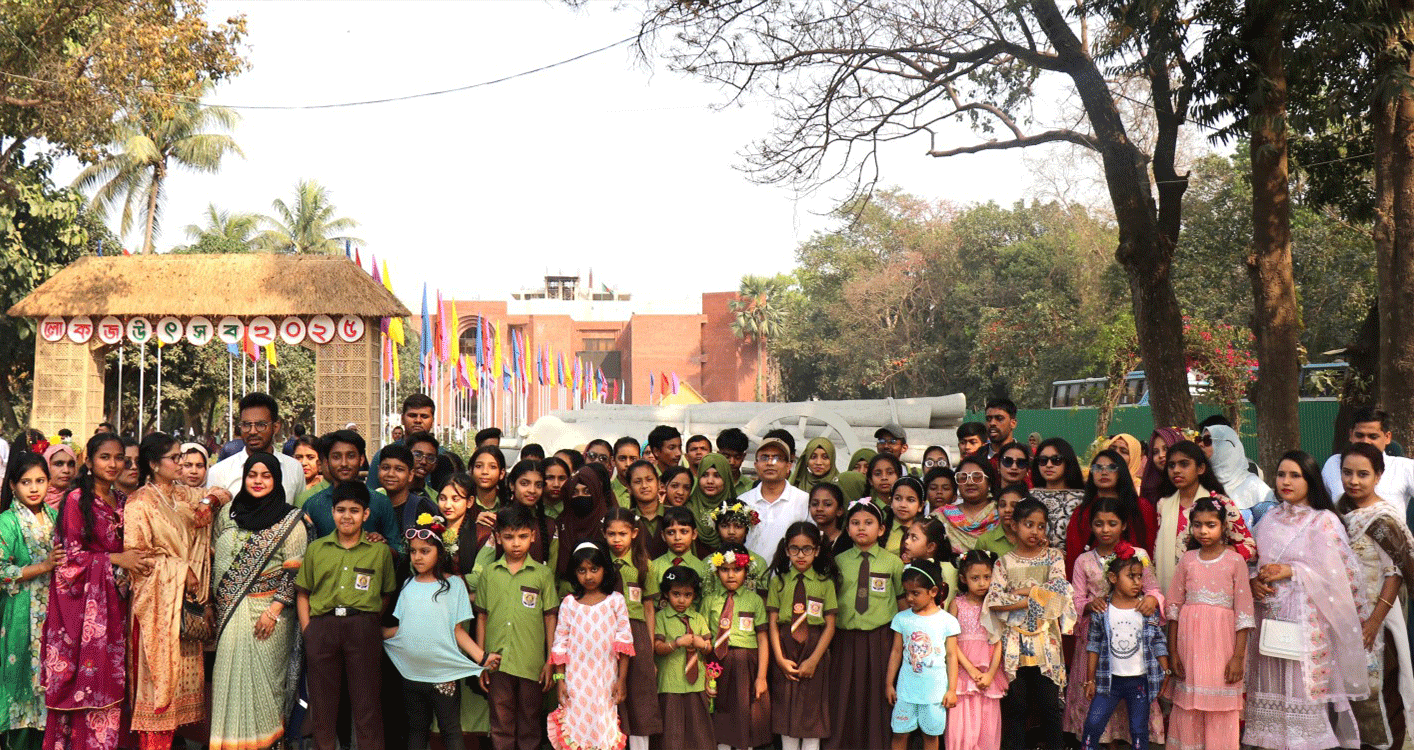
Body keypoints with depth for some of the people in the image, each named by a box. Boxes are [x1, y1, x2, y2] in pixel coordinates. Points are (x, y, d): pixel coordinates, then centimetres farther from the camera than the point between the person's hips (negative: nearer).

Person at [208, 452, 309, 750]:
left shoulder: (291, 520, -3)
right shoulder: (228, 513, 10)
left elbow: (295, 571, -7)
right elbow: (214, 558, 16)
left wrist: (274, 611, -14)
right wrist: (214, 606, 9)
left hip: (268, 610, -4)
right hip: (230, 611, 4)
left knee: (262, 674, -4)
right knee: (231, 671, 4)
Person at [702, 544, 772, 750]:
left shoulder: (755, 600, 3)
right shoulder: (709, 601, 5)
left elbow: (763, 640, 1)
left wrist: (761, 677, -4)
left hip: (747, 667, -1)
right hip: (719, 665, 1)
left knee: (745, 721, 5)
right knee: (720, 725, 6)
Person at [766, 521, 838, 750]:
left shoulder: (825, 583, 0)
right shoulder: (778, 582, 3)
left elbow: (830, 626, -3)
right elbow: (773, 623, 1)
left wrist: (813, 660, -11)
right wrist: (780, 658, -9)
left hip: (814, 651, -1)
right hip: (785, 652, 1)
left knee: (812, 712, 3)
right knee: (785, 712, 6)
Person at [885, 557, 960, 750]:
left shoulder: (947, 621, -5)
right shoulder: (902, 619, 0)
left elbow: (951, 656, -1)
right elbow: (896, 652, 6)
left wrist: (952, 689, -2)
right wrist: (889, 684, 7)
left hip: (935, 690, -2)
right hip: (906, 689, 2)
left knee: (931, 734, 9)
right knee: (899, 732, 4)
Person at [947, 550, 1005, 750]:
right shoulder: (957, 604, 2)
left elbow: (999, 643, 2)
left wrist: (990, 674, -9)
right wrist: (971, 670, -11)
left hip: (989, 671, 2)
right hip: (962, 668, -1)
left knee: (988, 722, 3)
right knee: (962, 721, -5)